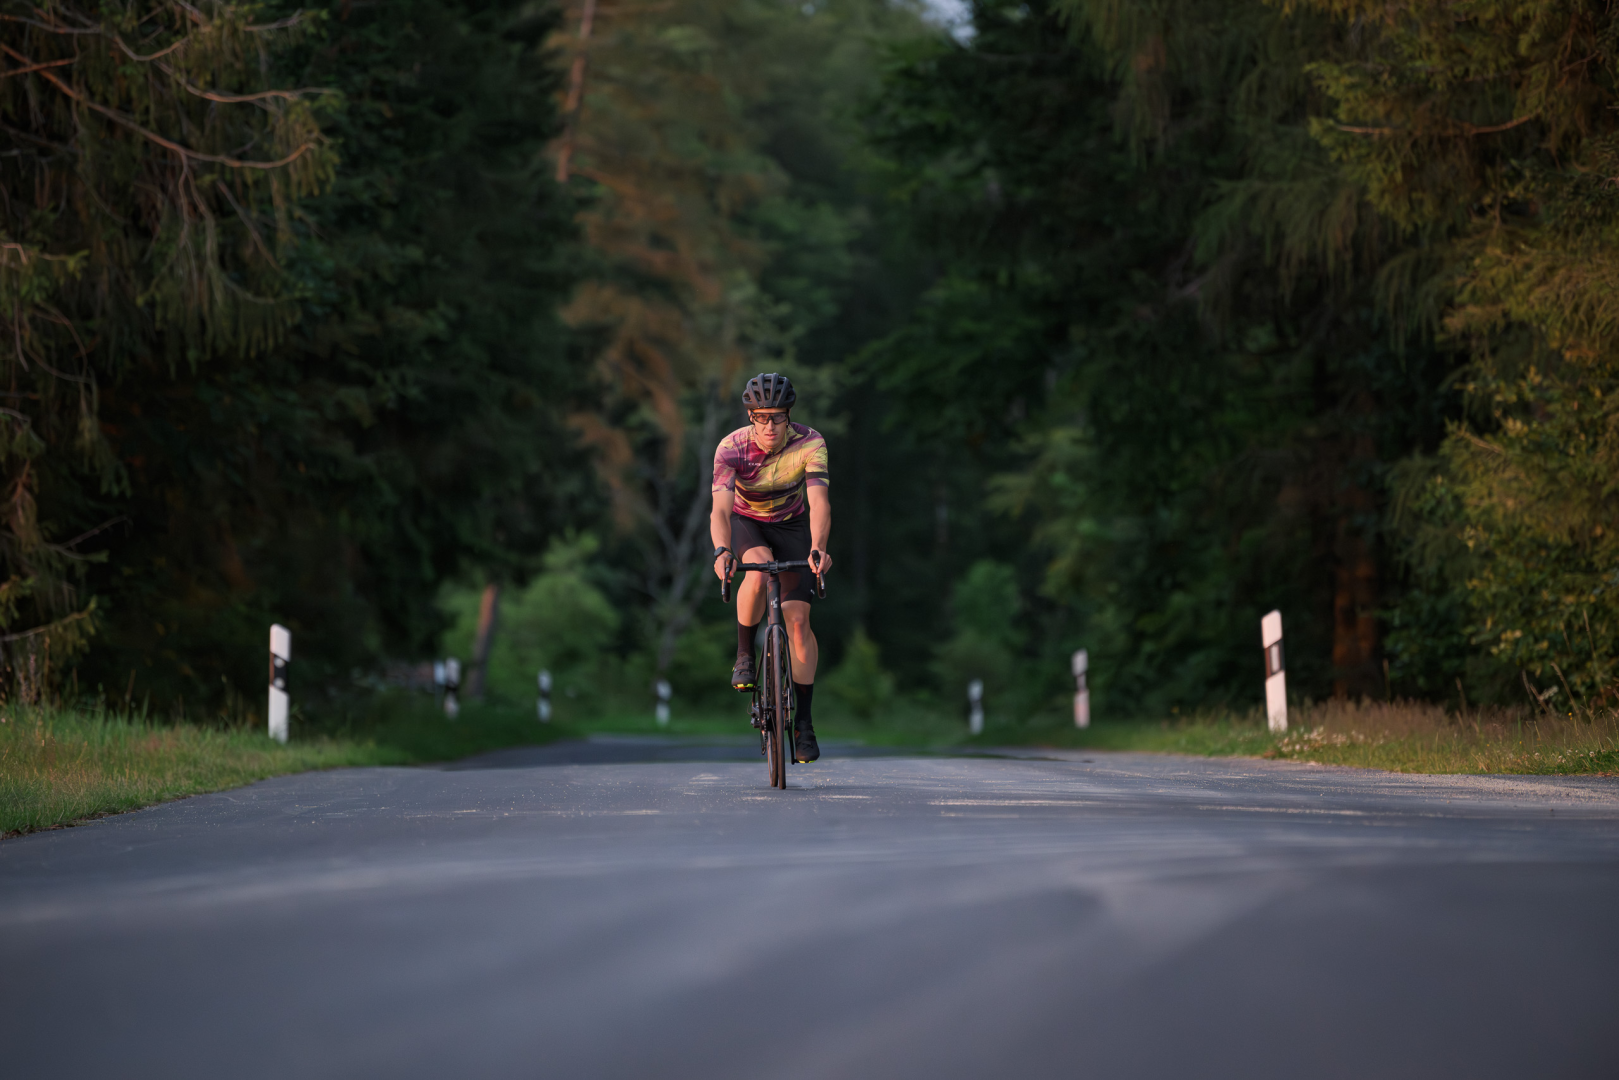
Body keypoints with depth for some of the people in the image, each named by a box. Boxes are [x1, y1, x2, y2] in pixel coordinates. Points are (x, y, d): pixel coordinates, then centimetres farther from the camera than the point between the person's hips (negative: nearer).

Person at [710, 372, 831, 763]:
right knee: (757, 572, -36)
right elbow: (720, 507, -39)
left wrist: (818, 548, -55)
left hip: (792, 526, 1)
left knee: (797, 618, -11)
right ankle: (744, 657, -14)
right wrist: (721, 551, -57)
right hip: (747, 524, -1)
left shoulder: (810, 443, -28)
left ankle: (803, 721, -3)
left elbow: (819, 501, -38)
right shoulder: (732, 448, -28)